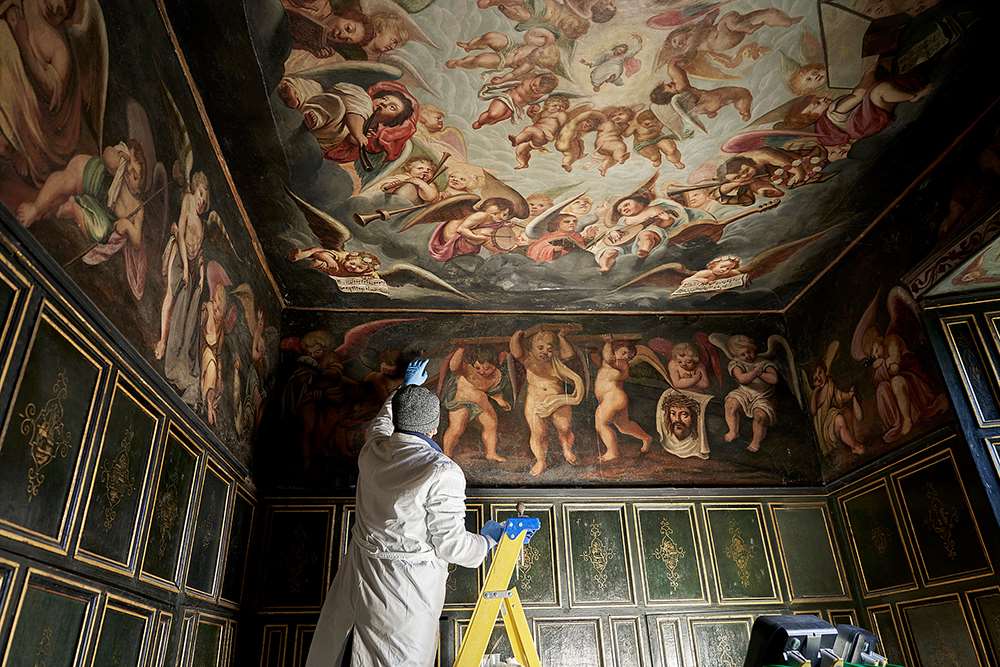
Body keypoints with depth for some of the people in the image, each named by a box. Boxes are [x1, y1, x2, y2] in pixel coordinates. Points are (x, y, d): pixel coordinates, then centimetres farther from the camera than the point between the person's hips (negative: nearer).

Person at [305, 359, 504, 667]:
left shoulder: (372, 449, -3)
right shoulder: (442, 472, -22)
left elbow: (383, 419, 22)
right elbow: (450, 544, -16)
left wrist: (407, 387, 37)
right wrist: (488, 539, 4)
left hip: (360, 570, 6)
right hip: (408, 583, -6)